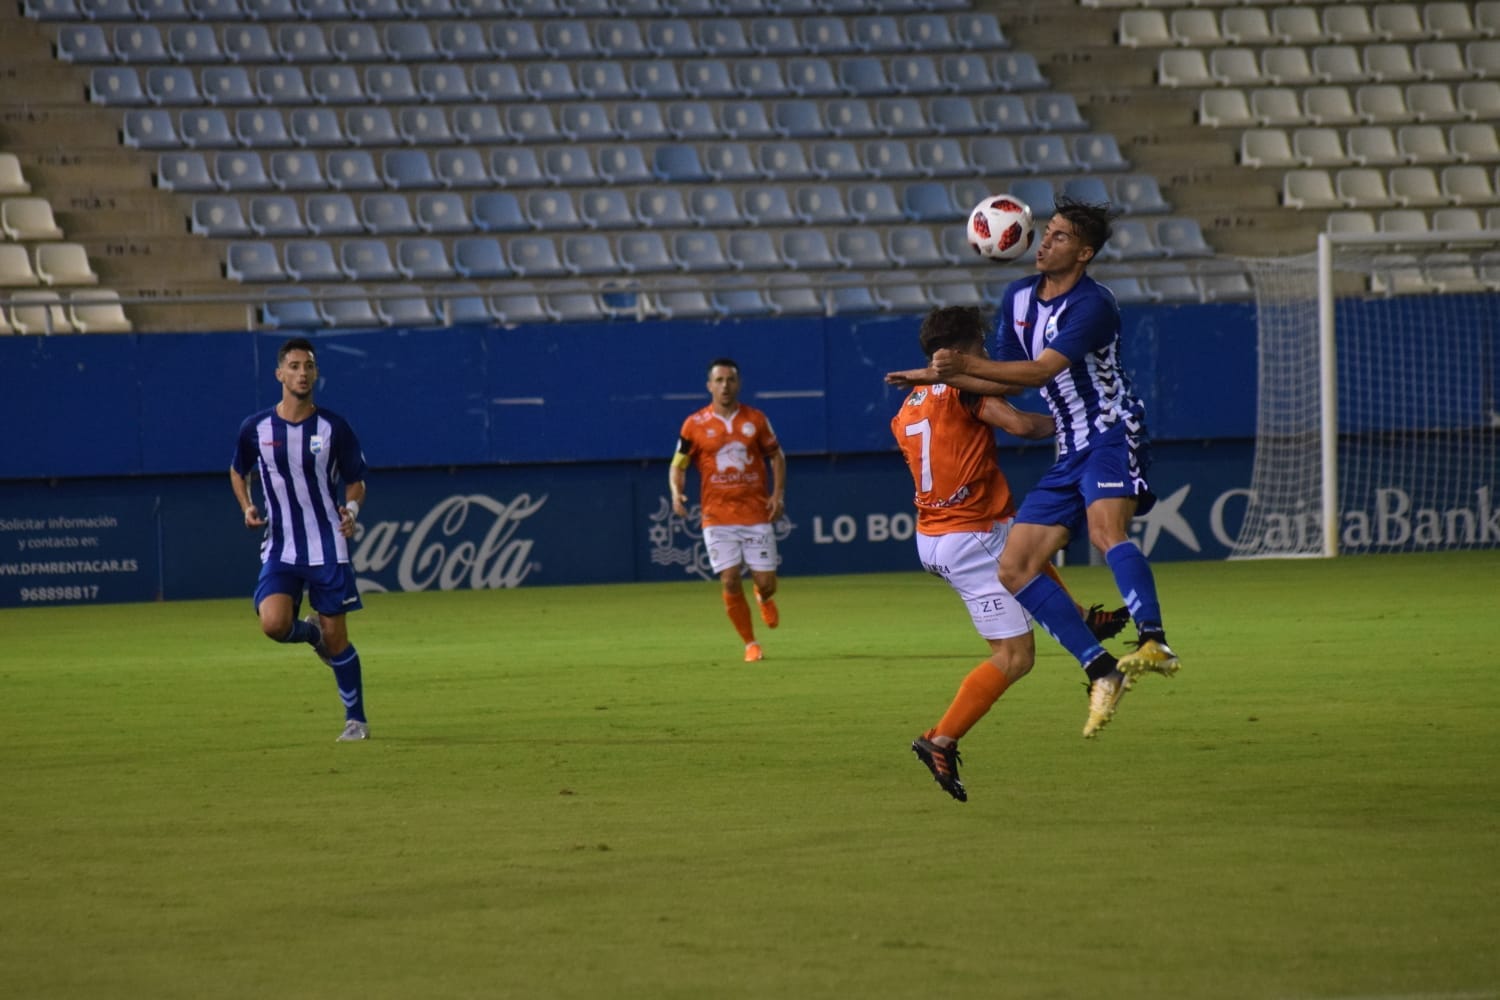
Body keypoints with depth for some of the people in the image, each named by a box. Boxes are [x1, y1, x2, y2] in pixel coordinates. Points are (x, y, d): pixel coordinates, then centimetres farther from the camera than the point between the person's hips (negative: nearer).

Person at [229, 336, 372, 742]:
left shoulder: (333, 428, -4)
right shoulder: (256, 428, 0)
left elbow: (355, 480, 7)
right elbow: (238, 472, 18)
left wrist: (352, 509, -14)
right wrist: (247, 508, -1)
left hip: (327, 549, -1)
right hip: (280, 548, 1)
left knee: (336, 638, 0)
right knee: (274, 623, -20)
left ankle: (356, 719, 17)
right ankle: (311, 632, 17)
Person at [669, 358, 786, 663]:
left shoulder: (755, 419, 3)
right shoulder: (695, 424, 0)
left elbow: (776, 456, 14)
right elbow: (678, 465, 7)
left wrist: (778, 494, 1)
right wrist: (677, 493, -13)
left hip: (757, 512, 1)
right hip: (718, 518, -1)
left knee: (766, 583, -1)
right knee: (730, 581, -9)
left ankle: (764, 599, 38)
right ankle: (750, 644, 8)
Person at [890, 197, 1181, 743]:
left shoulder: (1093, 305, -15)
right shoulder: (1018, 298, 10)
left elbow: (1042, 369, -26)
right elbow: (1011, 378, 22)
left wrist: (966, 364, -32)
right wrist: (943, 378, 11)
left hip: (1112, 436, -9)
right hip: (1072, 452, 9)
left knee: (1106, 530, -36)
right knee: (1014, 569, 0)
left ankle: (1154, 643, -49)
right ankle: (1102, 671, 0)